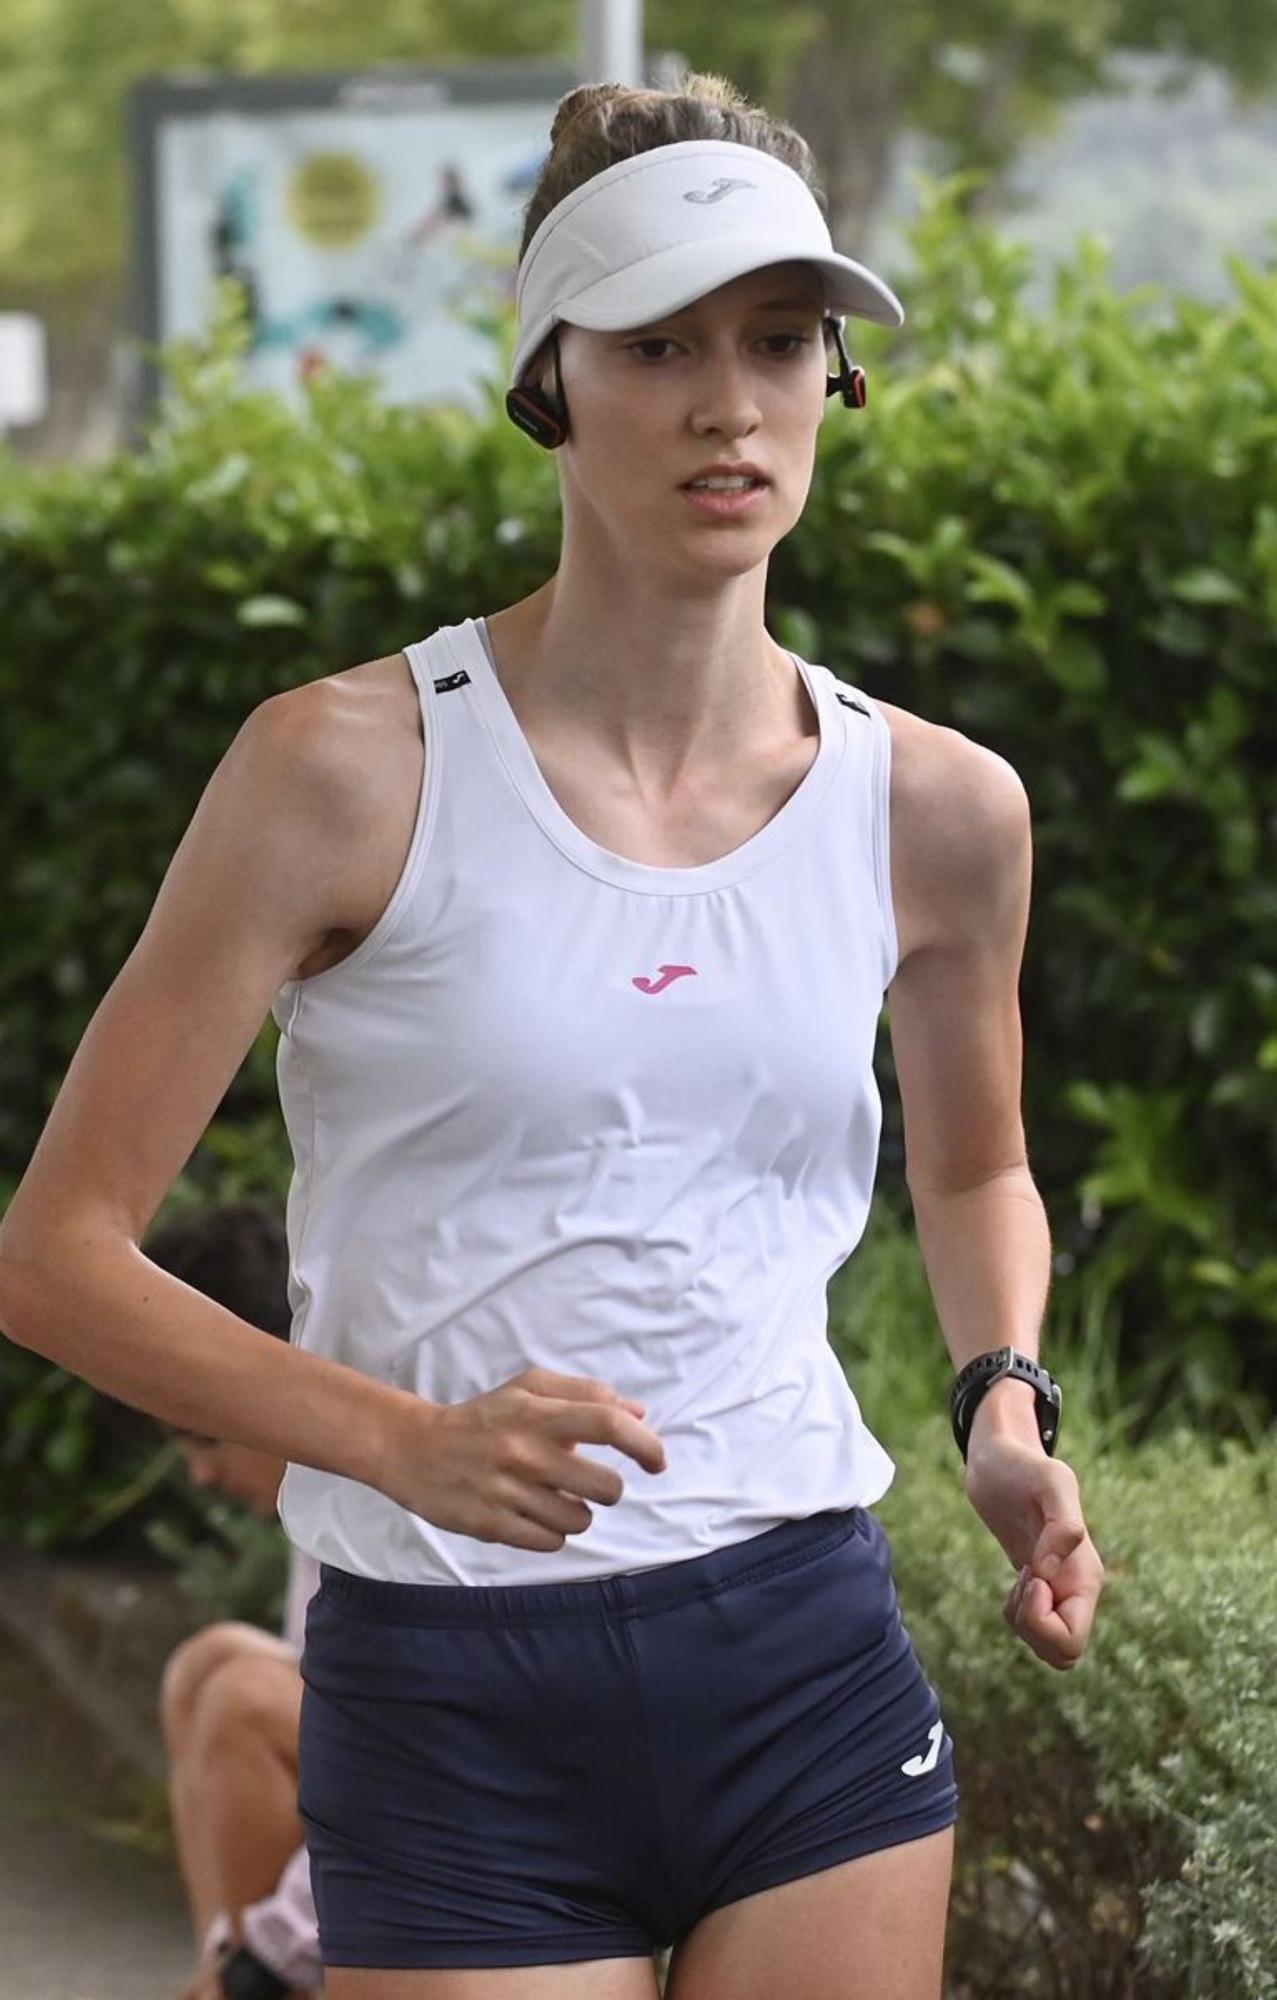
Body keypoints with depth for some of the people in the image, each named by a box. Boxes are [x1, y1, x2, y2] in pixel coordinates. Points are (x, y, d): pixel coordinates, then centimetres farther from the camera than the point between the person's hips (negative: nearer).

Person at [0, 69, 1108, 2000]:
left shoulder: (935, 807, 4)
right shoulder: (358, 767, -8)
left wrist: (1005, 1399, 4)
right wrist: (406, 1440, -22)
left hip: (812, 1662, 3)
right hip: (454, 1703, -3)